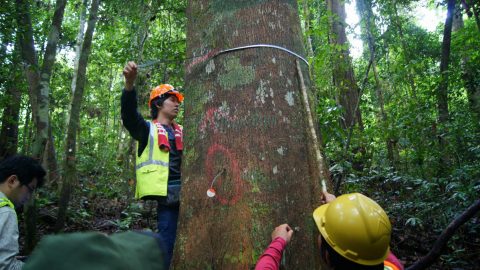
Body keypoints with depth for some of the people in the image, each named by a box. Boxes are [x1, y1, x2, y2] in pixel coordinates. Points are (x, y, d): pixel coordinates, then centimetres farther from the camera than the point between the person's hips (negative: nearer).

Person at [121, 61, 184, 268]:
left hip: (186, 192, 5)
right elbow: (129, 114, -12)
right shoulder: (148, 129, 5)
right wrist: (130, 83, -30)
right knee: (166, 244, -5)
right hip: (166, 194, -5)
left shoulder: (182, 132, 20)